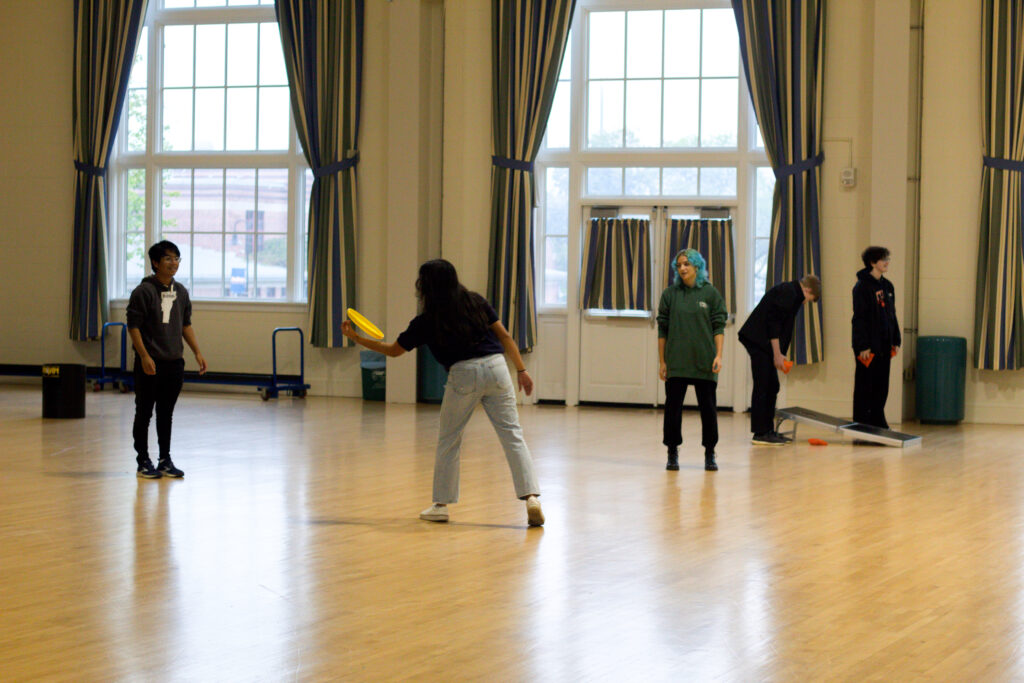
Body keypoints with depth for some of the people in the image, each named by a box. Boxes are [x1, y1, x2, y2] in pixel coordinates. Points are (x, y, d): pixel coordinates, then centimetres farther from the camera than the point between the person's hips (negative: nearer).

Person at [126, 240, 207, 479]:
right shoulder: (144, 291, -9)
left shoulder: (181, 292, 10)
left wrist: (197, 352, 9)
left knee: (166, 413, 11)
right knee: (144, 413, 2)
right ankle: (143, 462, 9)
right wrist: (144, 356, -19)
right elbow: (133, 326, -11)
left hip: (174, 362, 6)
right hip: (149, 364, -5)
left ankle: (165, 460, 18)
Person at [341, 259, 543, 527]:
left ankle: (441, 504, 20)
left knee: (448, 440, 15)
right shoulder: (476, 302, 10)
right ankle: (531, 497, -10)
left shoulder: (427, 321, 2)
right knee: (512, 436, 2)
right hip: (496, 367, 3)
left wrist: (356, 338, 21)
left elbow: (393, 350, 11)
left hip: (464, 374, -3)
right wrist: (521, 369, 15)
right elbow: (504, 336, 10)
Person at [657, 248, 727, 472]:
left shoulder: (710, 293, 1)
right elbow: (662, 330, 5)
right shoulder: (670, 294, 3)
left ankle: (710, 454, 13)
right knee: (673, 406, 2)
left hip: (704, 362, -1)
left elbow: (719, 327, 1)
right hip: (676, 361, 1)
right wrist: (662, 361, 2)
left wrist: (718, 355, -8)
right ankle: (672, 453, 12)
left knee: (708, 407, 3)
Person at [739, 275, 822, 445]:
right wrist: (777, 354, -16)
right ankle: (760, 433, -6)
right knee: (762, 387, -8)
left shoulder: (791, 292, 19)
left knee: (772, 387, 13)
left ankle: (768, 430, 17)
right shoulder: (788, 292, -12)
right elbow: (773, 322, -19)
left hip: (761, 343, 11)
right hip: (759, 341, -11)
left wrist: (778, 354, 15)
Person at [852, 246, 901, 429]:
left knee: (881, 386, 9)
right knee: (865, 386, -2)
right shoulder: (862, 287, -9)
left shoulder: (887, 286, 13)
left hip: (884, 346, 7)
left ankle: (878, 423, 15)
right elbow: (859, 318, -13)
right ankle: (861, 425, 2)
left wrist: (896, 341, 13)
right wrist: (863, 346, -17)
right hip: (868, 345, -7)